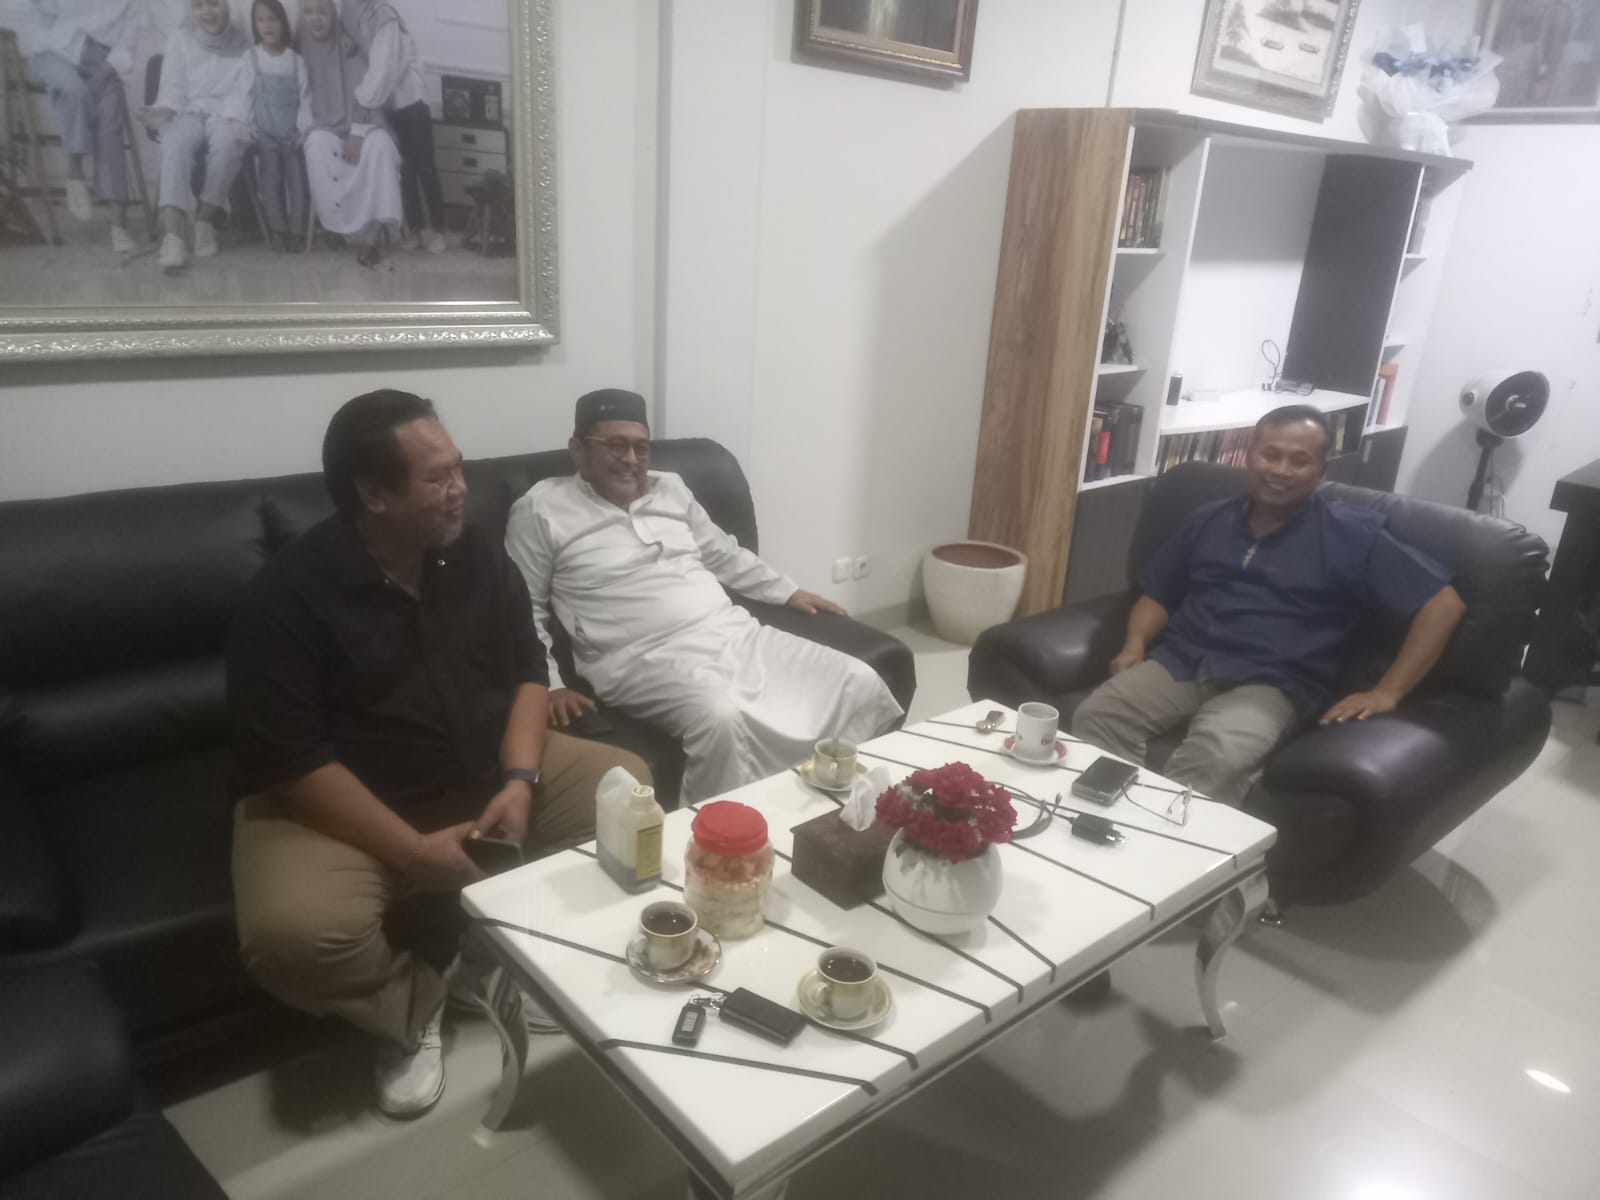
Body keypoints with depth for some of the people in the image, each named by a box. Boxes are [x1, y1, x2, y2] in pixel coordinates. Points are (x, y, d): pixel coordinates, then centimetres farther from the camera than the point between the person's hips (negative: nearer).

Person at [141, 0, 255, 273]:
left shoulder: (241, 43, 7)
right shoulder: (179, 39, 10)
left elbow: (244, 93, -1)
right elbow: (173, 89, 6)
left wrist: (235, 122, -21)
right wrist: (163, 111, -16)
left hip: (227, 115, -1)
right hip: (189, 113, 1)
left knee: (227, 143, -38)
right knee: (175, 145, -34)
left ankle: (205, 222, -25)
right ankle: (172, 236, -50)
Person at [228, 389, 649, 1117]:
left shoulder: (476, 554, -2)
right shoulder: (288, 597, -18)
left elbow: (526, 670, 4)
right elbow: (290, 763, -21)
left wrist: (520, 780, -12)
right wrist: (412, 850, -24)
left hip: (487, 775, 5)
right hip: (338, 806, -5)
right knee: (295, 933, -33)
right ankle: (411, 1007, 2)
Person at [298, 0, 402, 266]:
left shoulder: (350, 50, 6)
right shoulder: (300, 54, 9)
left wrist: (356, 133, -19)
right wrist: (310, 127, -12)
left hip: (358, 125, 0)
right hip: (323, 128, 1)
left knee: (379, 143, -35)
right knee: (317, 146, -35)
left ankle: (376, 225, -38)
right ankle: (355, 230, -36)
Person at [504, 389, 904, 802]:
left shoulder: (670, 488, 20)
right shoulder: (540, 511, 4)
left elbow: (723, 554, 31)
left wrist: (788, 591, 28)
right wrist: (549, 685, -12)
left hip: (734, 633, 6)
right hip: (644, 657, -6)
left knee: (858, 683, -10)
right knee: (722, 720, -39)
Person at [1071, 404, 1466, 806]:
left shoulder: (1349, 535, 4)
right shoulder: (1207, 520, 18)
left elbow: (1442, 603, 2)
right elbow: (1157, 594, 23)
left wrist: (1387, 692, -6)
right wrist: (1135, 643, 2)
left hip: (1269, 684, -3)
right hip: (1180, 662, 4)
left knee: (1214, 755, -39)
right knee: (1094, 718, -28)